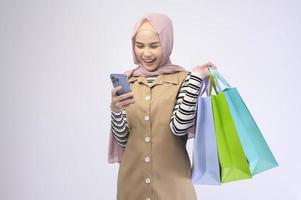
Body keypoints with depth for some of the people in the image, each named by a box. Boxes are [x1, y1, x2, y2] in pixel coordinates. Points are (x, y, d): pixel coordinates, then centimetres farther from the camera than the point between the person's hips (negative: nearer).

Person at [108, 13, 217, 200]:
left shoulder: (182, 78, -7)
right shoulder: (126, 81, 1)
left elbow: (179, 128, -19)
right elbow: (122, 139, -1)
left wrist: (196, 79, -22)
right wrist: (116, 110, -19)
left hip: (171, 179, -2)